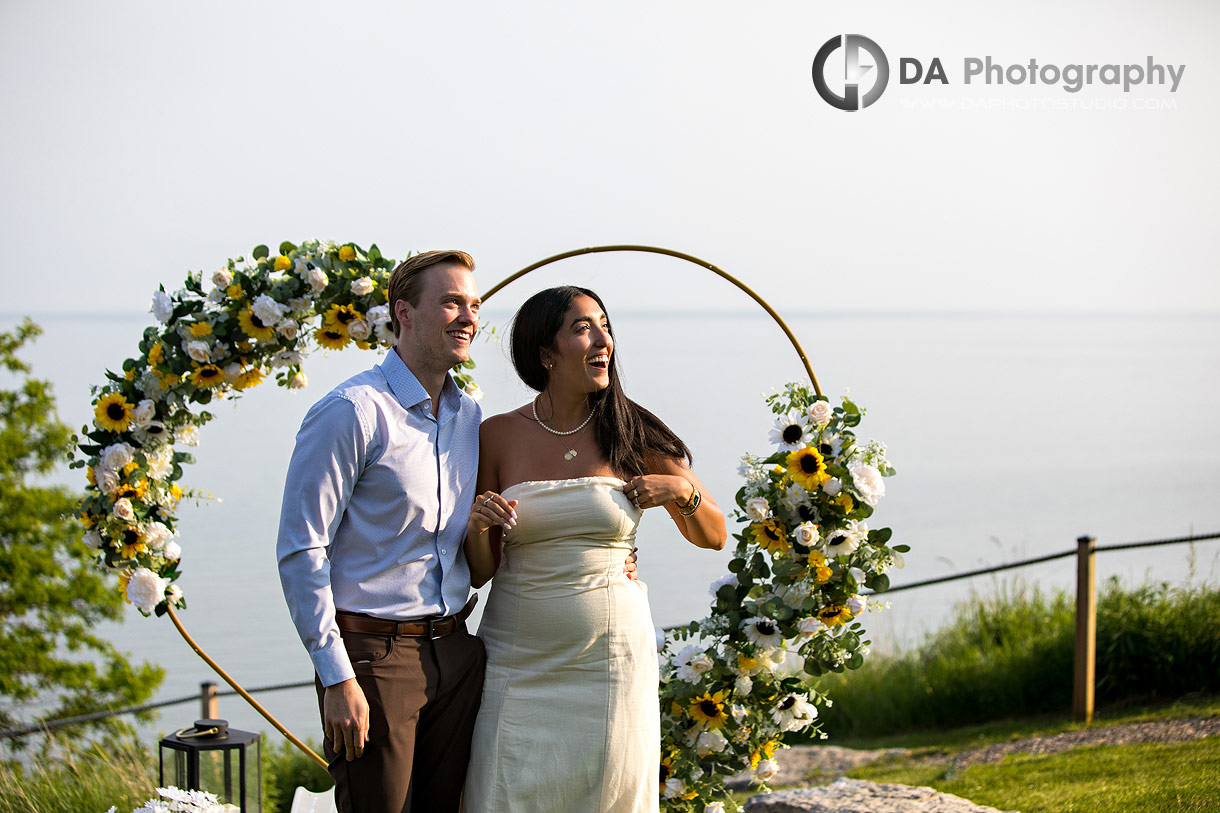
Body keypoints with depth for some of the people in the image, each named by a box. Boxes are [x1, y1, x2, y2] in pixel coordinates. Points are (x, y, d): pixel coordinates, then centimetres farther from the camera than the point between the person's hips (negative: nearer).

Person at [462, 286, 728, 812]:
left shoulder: (634, 436, 0)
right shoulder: (497, 436, 1)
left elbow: (712, 536, 10)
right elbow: (480, 572, 6)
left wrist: (684, 490, -9)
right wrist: (477, 526, -14)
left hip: (611, 661, 0)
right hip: (518, 664, 0)